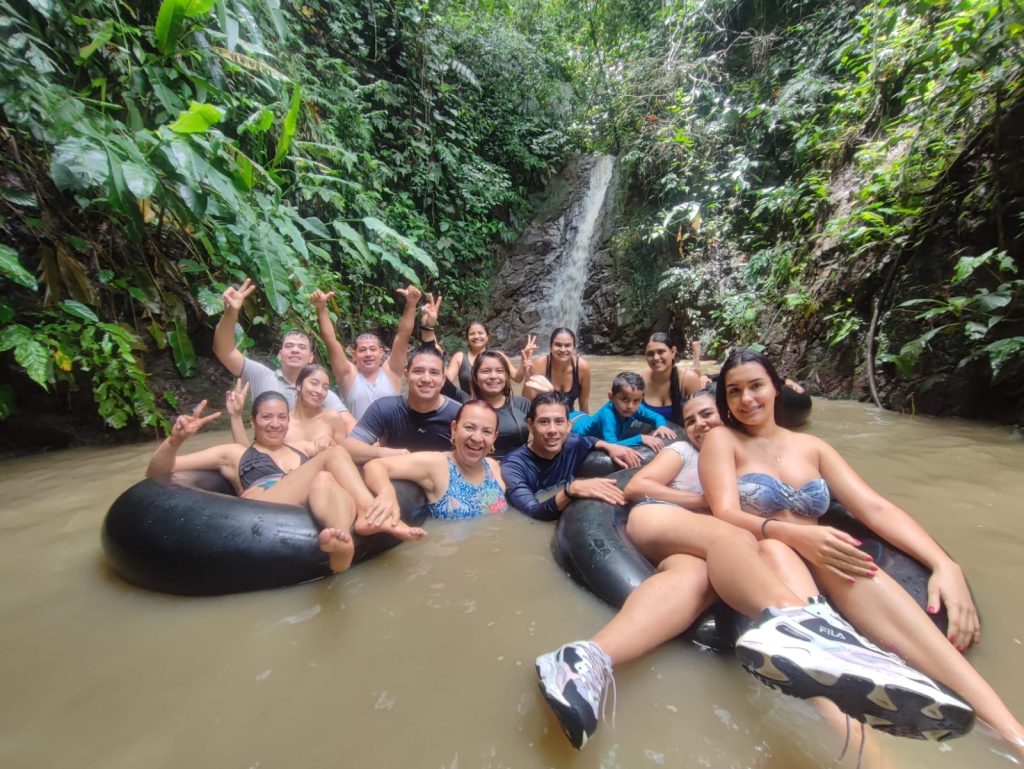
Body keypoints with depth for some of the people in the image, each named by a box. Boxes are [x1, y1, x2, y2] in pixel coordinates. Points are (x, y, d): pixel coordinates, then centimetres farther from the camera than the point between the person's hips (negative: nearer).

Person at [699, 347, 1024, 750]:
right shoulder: (721, 440, 3)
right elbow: (726, 514, -10)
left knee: (845, 561, -33)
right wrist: (792, 535, -29)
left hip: (821, 570, 3)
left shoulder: (810, 446, 17)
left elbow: (874, 507, 7)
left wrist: (945, 564, -11)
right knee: (776, 552, -39)